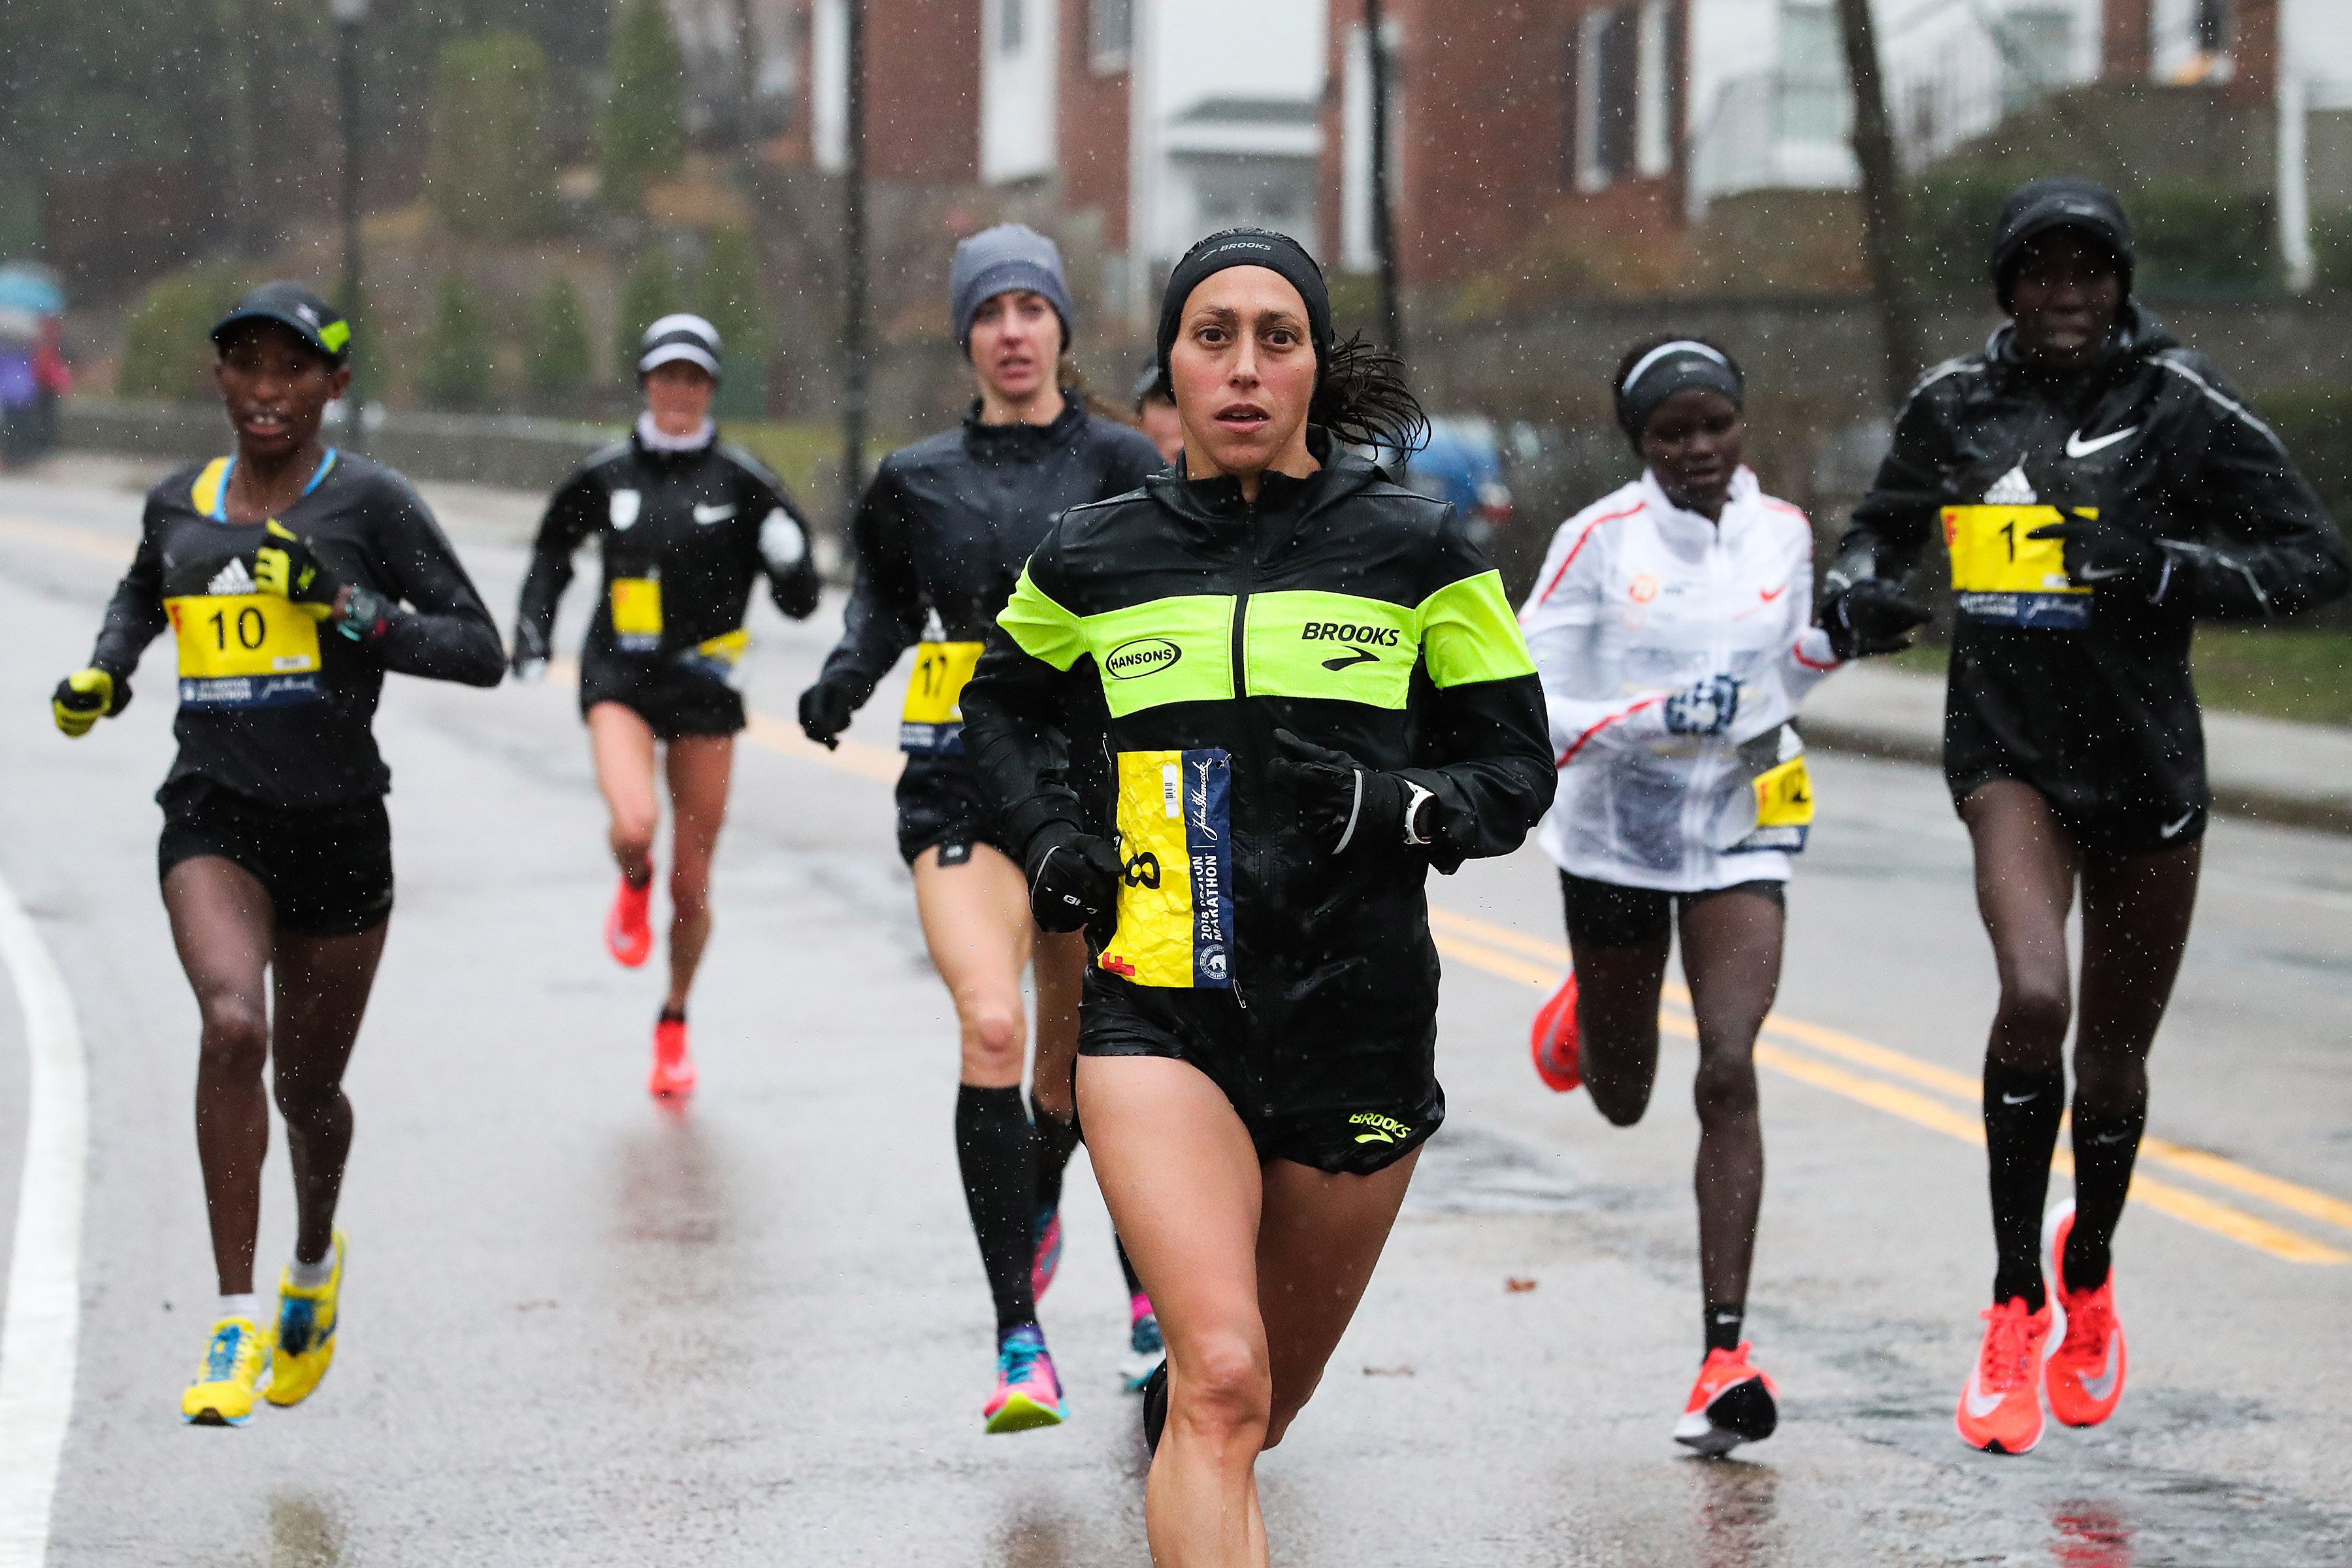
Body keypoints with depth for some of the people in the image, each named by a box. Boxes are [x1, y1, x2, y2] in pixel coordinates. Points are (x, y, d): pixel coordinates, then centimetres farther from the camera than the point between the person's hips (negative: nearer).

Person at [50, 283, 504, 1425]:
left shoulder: (368, 502, -4)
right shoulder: (177, 505, 8)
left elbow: (481, 650, -8)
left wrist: (354, 609, -20)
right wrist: (102, 675, 12)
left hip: (338, 826, -1)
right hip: (213, 816, 1)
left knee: (307, 1085, 12)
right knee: (232, 1025, -26)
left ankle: (315, 1262, 47)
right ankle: (234, 1323, -21)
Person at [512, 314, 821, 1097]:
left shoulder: (739, 479, -2)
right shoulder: (606, 475, 2)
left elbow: (799, 600, -1)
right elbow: (553, 550, 22)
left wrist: (789, 559, -21)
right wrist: (532, 633, 13)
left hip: (704, 686, 0)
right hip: (620, 675, 0)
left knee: (692, 883, 5)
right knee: (633, 824, -27)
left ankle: (675, 1023, 28)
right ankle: (633, 887, 12)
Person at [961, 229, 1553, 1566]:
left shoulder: (1416, 551, 0)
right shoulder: (1092, 561, 4)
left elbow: (1516, 765, 4)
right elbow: (1008, 707, 24)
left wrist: (1394, 803, -15)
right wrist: (1053, 837, 7)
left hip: (1361, 1026, 1)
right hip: (1161, 1015, -1)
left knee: (1257, 1401, 17)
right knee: (1223, 1378, -23)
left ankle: (1170, 1412, 53)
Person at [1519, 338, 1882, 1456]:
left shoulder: (1783, 532, -1)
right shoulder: (1598, 541, -13)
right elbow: (1520, 703, -16)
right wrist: (1655, 714, -29)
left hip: (1741, 833, 1)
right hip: (1615, 836, -1)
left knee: (1728, 1073, -17)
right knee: (1621, 1099, 17)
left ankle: (1726, 1354, -17)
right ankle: (1577, 1019, 56)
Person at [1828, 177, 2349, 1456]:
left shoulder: (2179, 405, -7)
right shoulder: (1955, 404, 2)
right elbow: (1884, 524, 19)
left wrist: (2164, 569, -22)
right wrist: (1855, 589, -4)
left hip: (2145, 765, 0)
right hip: (2007, 750, 0)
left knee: (2113, 1059, 12)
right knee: (2033, 995, -25)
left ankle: (2087, 1279, 43)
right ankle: (2014, 1311, -11)